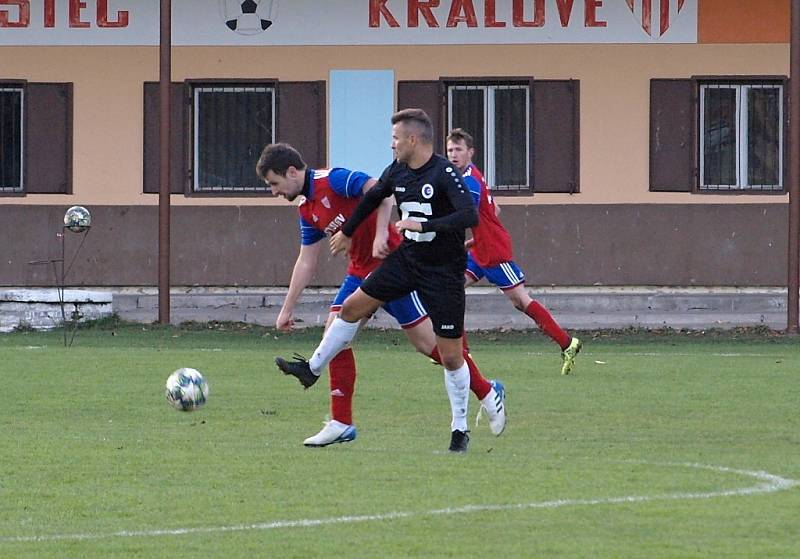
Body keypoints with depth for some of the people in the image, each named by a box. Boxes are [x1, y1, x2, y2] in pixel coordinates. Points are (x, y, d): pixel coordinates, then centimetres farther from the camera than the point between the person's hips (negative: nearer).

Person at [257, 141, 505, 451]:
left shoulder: (333, 180, -16)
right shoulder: (307, 210, 11)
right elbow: (306, 262, 18)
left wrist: (381, 234, -35)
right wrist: (287, 309, 19)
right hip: (361, 272, 9)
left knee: (427, 341, -3)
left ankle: (488, 393, 13)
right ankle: (341, 423, 0)